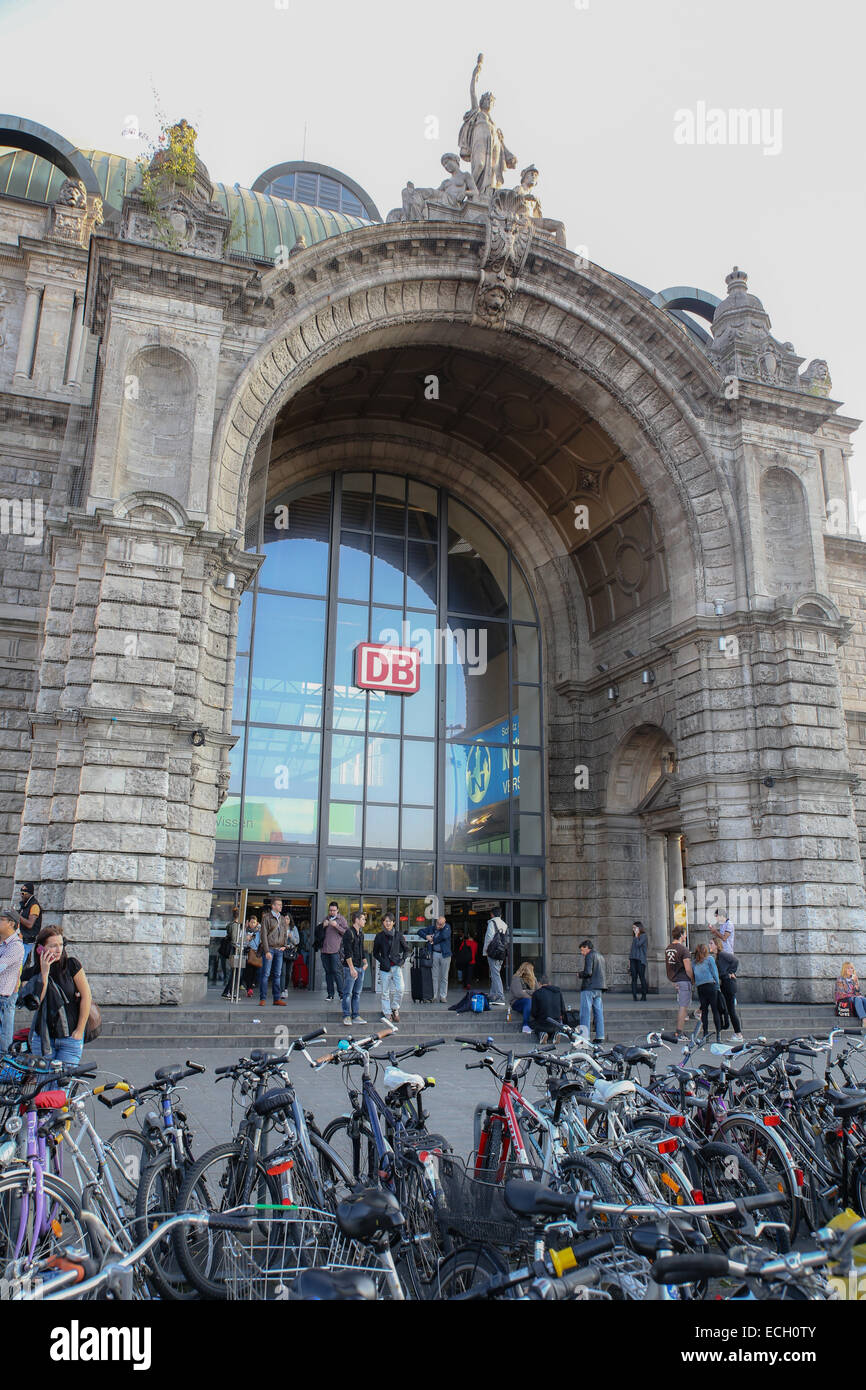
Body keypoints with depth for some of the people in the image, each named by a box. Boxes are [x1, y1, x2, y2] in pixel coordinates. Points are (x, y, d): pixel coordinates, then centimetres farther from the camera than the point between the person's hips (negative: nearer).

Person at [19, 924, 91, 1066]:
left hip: (70, 1038, -2)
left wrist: (79, 1031, -5)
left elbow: (86, 996, -5)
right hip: (42, 1038, 2)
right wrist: (44, 973, -16)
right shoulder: (29, 973, 1)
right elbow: (34, 1003, -13)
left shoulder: (71, 965, -7)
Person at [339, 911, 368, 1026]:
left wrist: (365, 962, 15)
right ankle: (347, 1016, 1)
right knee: (348, 993, -4)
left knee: (357, 993, 9)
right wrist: (352, 968, -18)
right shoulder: (349, 933, -11)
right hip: (350, 967, -8)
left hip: (360, 968, 8)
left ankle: (356, 1016, 13)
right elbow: (348, 953, -16)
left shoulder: (361, 934, 15)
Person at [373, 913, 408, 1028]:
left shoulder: (398, 935, 4)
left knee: (400, 989, -13)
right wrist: (383, 962, -5)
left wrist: (402, 959, 1)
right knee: (385, 992, 2)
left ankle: (395, 1008, 10)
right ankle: (387, 1014, 13)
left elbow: (406, 949, 15)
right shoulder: (379, 936, 3)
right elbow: (375, 953, 8)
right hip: (384, 968, 0)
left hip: (396, 966, 0)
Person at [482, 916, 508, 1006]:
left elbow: (488, 937, -8)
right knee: (495, 974, 15)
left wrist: (485, 951, 0)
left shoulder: (492, 922, -6)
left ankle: (501, 998, -13)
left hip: (493, 952, -7)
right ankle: (493, 997, 17)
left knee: (495, 974, -7)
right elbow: (506, 940, 12)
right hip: (502, 953, 7)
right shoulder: (505, 925, 13)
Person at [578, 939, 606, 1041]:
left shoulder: (589, 956, -9)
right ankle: (600, 1036, 9)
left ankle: (584, 1036, -7)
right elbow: (605, 973, 21)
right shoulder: (600, 956, 18)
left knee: (585, 1012, -5)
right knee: (598, 1012, 9)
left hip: (588, 988, -8)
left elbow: (588, 972, -20)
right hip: (598, 989, 8)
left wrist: (580, 974, -2)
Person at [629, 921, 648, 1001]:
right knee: (634, 978, 1)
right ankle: (634, 996, 0)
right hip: (633, 959, 6)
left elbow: (638, 944, -15)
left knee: (642, 977, -3)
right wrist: (629, 959, 13)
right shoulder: (634, 937, 19)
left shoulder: (644, 936, -1)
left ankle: (643, 996, 2)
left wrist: (636, 935, -3)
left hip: (640, 960, -6)